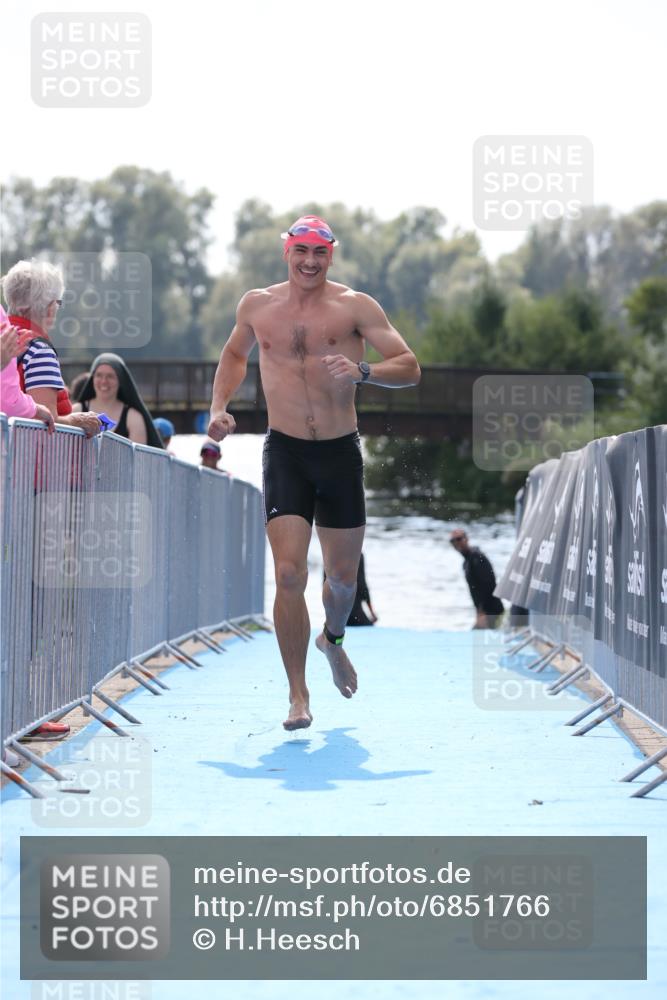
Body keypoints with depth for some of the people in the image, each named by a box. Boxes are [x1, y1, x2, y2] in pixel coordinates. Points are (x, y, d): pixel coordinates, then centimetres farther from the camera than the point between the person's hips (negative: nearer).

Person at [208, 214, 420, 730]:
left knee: (343, 575, 12)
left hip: (341, 453, 0)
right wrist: (220, 407, 9)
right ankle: (298, 694, -6)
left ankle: (332, 639, 46)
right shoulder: (257, 305, 5)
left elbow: (410, 368, -7)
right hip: (285, 453, 0)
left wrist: (362, 370, -26)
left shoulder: (355, 306, -3)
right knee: (289, 574, -14)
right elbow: (234, 355, 25)